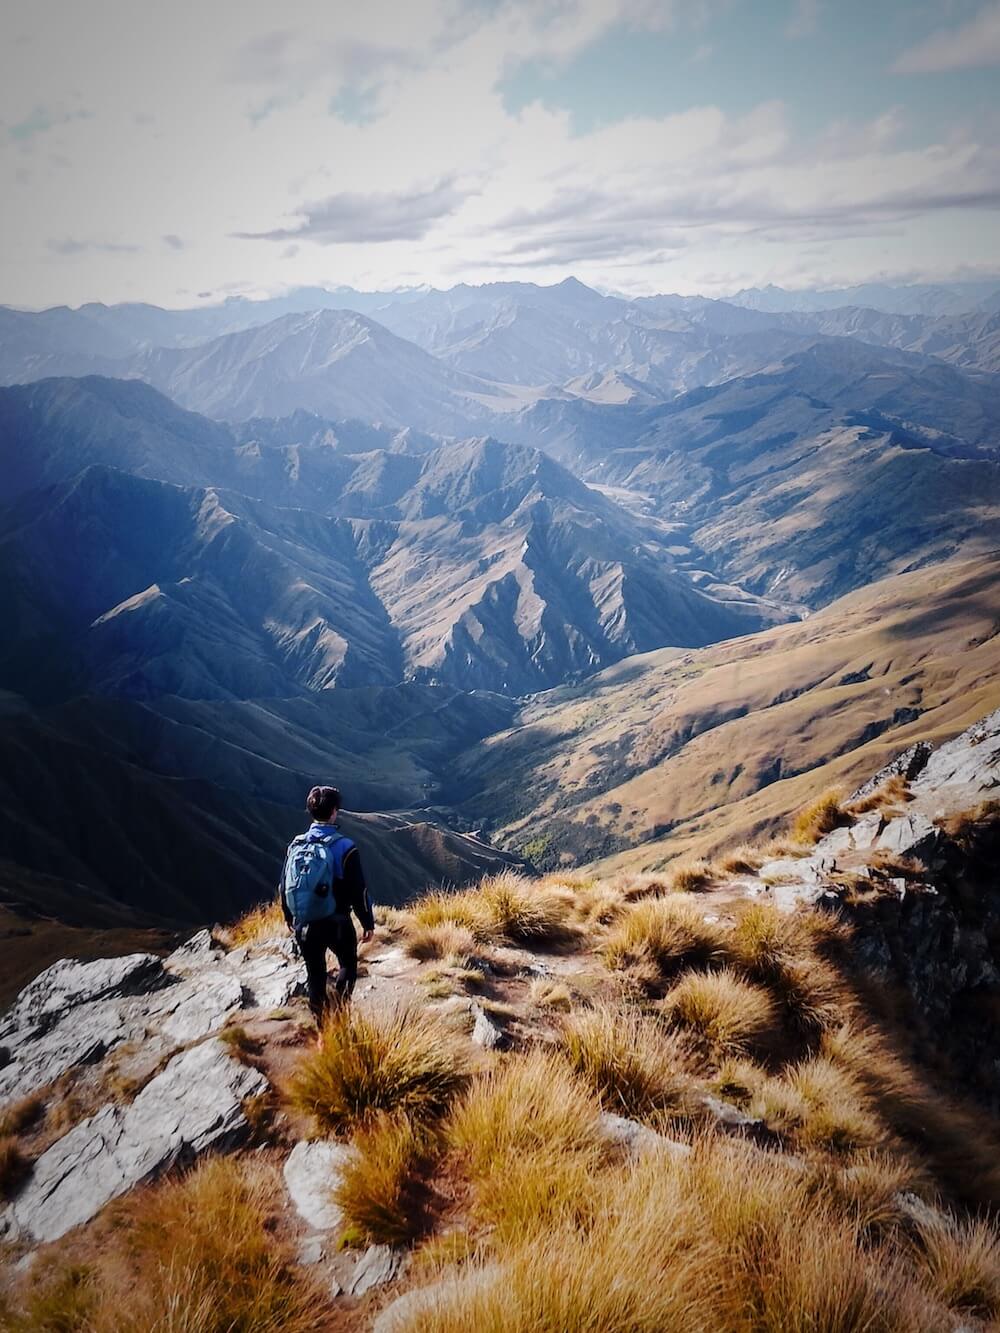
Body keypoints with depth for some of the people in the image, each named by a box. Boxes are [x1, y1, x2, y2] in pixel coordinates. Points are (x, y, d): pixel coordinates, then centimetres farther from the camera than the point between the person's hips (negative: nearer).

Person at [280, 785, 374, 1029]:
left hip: (304, 925, 4)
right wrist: (368, 923, -1)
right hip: (336, 923, -4)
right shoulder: (344, 847, -16)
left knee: (315, 975, 15)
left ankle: (322, 1026, 22)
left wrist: (290, 918, 24)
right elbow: (359, 891, -13)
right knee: (347, 963, 19)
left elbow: (285, 886, 9)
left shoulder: (296, 845, -1)